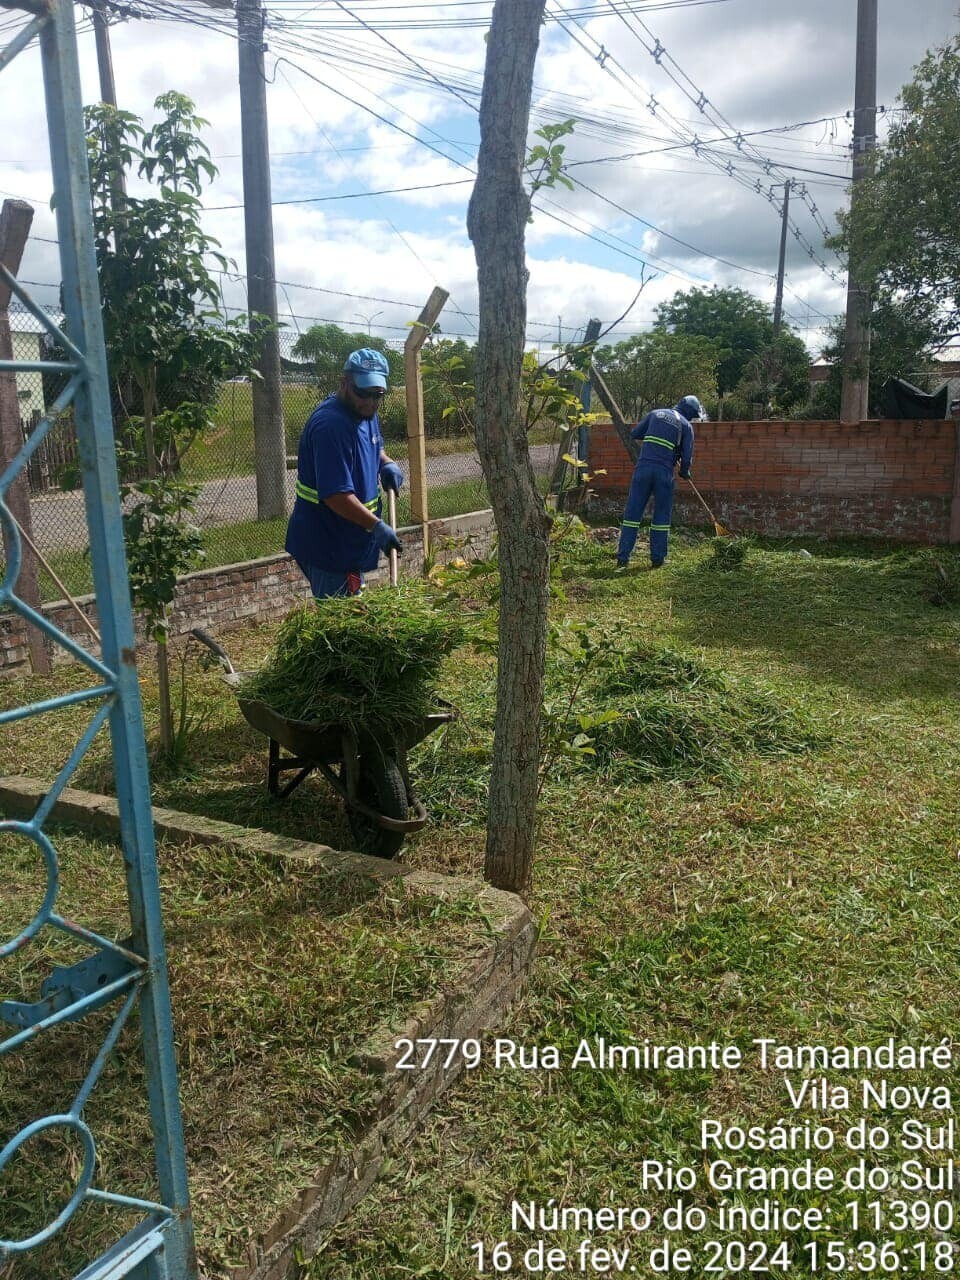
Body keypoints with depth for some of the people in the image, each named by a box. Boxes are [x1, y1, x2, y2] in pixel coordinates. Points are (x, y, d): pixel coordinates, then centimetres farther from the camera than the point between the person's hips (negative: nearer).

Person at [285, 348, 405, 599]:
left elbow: (375, 447, 28)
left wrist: (386, 464, 5)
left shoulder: (366, 413, 6)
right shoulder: (330, 425, -25)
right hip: (328, 547, -10)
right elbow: (335, 495, -30)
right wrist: (377, 526, -33)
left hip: (349, 543, 10)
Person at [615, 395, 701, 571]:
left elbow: (634, 434, 19)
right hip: (664, 472, -2)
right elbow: (687, 456, 2)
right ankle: (657, 559, 11)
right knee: (661, 516, 9)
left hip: (643, 467, 2)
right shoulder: (686, 425, 6)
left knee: (632, 512, 3)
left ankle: (622, 558, -1)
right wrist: (685, 472, 21)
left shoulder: (656, 413, 15)